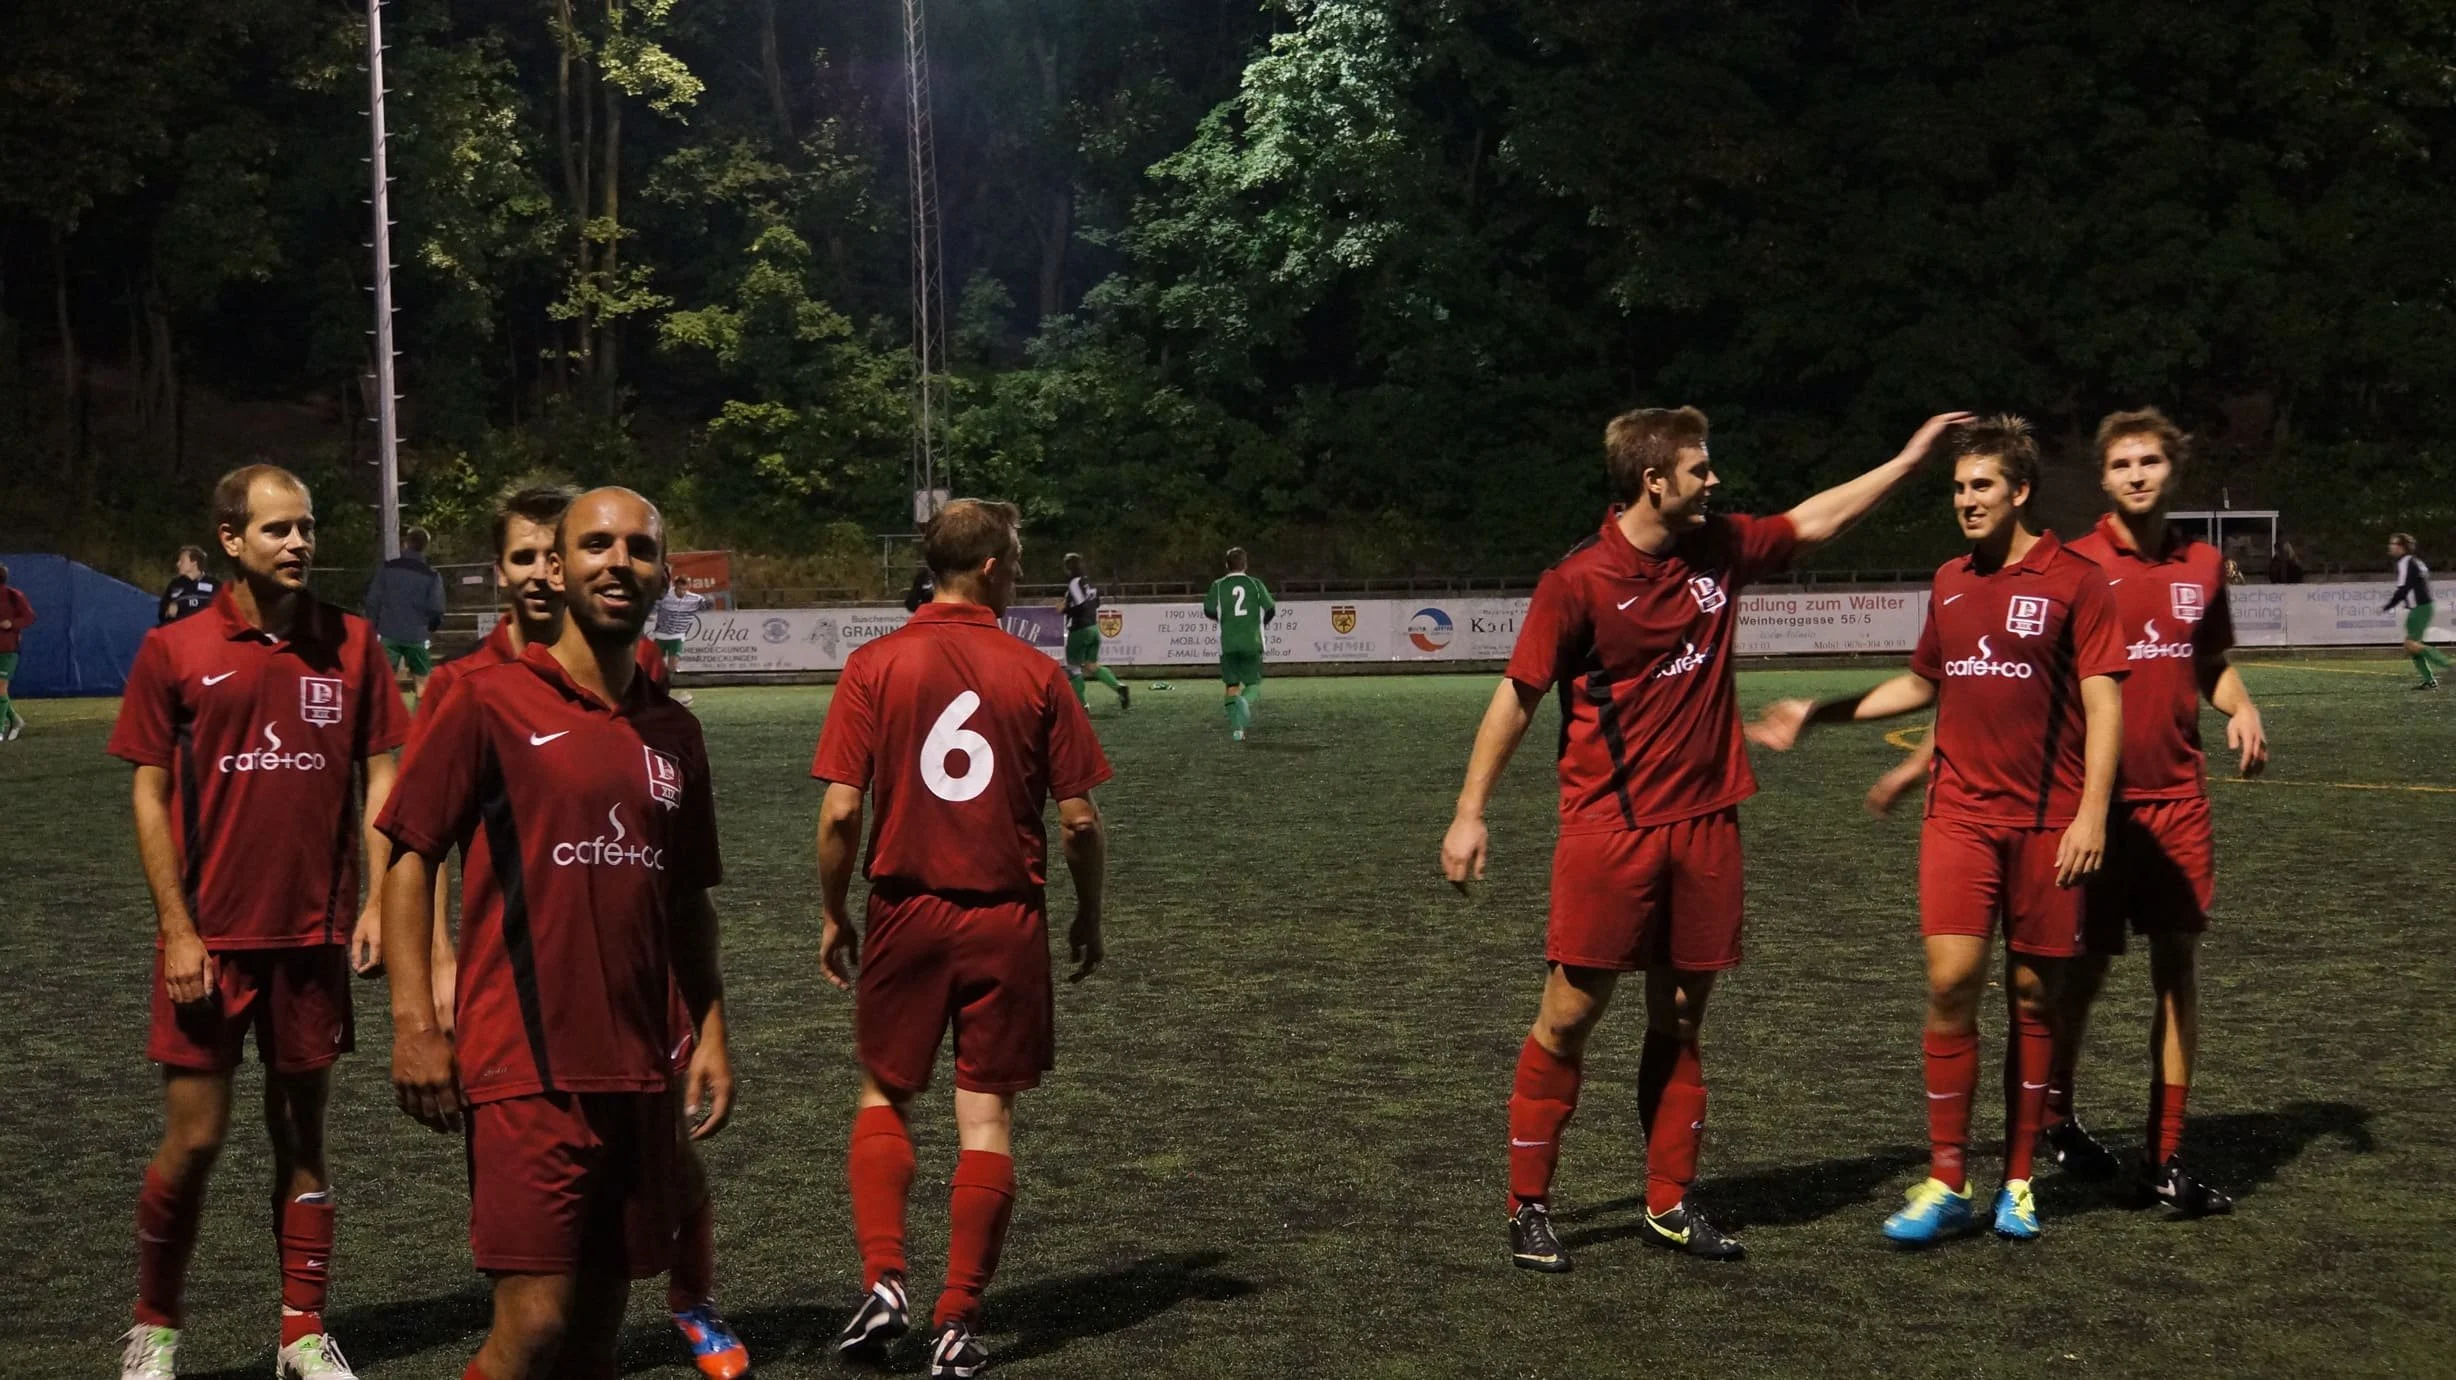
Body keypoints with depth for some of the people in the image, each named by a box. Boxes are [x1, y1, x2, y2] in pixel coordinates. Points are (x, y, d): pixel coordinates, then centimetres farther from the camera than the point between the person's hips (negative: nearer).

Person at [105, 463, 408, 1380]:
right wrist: (177, 930, -8)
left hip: (314, 936, 2)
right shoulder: (175, 651, -3)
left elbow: (379, 779, 5)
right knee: (193, 1139, 2)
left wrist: (378, 902, -4)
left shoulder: (349, 644, 3)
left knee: (303, 1133, 9)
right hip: (210, 939, -2)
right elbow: (149, 796, -2)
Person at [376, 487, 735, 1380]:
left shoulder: (673, 731, 12)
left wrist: (711, 1034, 11)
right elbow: (410, 857, -4)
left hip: (638, 1073, 5)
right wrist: (414, 1021, -12)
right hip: (526, 1069, -5)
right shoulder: (487, 702, -4)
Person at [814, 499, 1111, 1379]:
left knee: (885, 1098, 17)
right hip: (1007, 920, 0)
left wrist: (833, 914, 6)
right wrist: (1089, 915, 12)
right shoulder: (1036, 674, -4)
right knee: (987, 1114, 6)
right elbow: (1079, 819, -3)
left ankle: (882, 1281, 4)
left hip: (905, 912, 1)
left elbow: (840, 812, -8)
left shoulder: (873, 665, -4)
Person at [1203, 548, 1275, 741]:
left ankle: (1236, 728, 0)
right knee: (1254, 683, 8)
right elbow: (1270, 609, 2)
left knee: (1232, 685, 10)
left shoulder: (1218, 585, 2)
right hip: (1252, 643, 0)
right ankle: (1245, 701, -27)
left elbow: (1209, 611, -2)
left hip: (1228, 644, 0)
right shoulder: (1255, 584, 3)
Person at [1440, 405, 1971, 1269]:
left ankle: (1670, 1204, 19)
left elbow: (1815, 520, 23)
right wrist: (1470, 813, -7)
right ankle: (1528, 1207, 8)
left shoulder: (1721, 549, 6)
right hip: (1609, 830, -5)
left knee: (1680, 1018, 10)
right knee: (1570, 1014, -2)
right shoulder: (1578, 580, -11)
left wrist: (1911, 457, 23)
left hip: (1704, 823, 6)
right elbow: (1517, 697, -6)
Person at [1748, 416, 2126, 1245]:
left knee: (2032, 996, 4)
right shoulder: (1950, 583, 12)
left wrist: (2091, 813, -14)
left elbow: (2104, 701, -6)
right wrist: (1820, 715, 21)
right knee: (1951, 980, -8)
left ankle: (2018, 1180, 17)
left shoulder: (2074, 581, -3)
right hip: (1960, 813, 3)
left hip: (2046, 820, -3)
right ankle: (1947, 1184, 0)